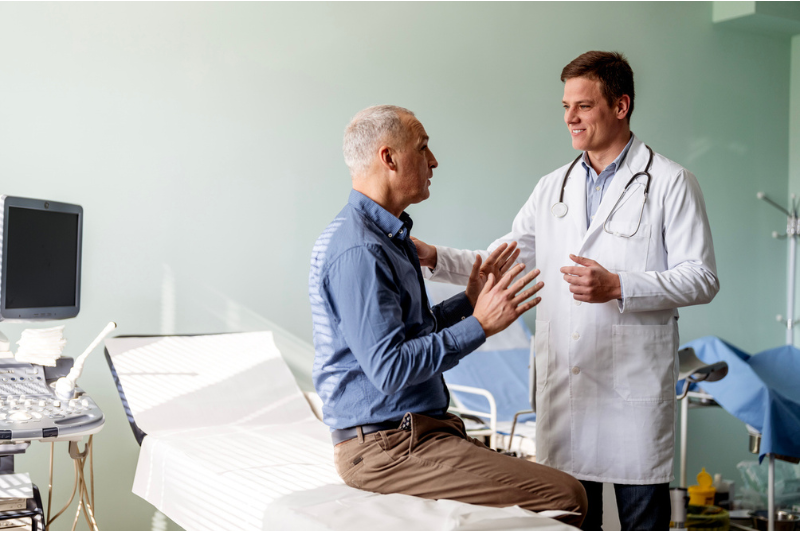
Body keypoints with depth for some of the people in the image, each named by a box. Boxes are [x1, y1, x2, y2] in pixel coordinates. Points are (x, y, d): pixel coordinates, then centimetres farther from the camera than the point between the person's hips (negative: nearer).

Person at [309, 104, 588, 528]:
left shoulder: (386, 235, 15)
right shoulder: (358, 250, -19)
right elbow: (389, 369, -25)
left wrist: (469, 302, 14)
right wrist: (479, 325, -20)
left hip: (409, 429, 11)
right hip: (387, 446, -11)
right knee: (565, 497, -17)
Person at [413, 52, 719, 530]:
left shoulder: (670, 183, -2)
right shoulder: (553, 188, 14)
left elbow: (701, 278, -6)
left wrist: (618, 287, -18)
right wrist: (433, 258, -2)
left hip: (634, 387, -4)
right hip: (563, 384, 5)